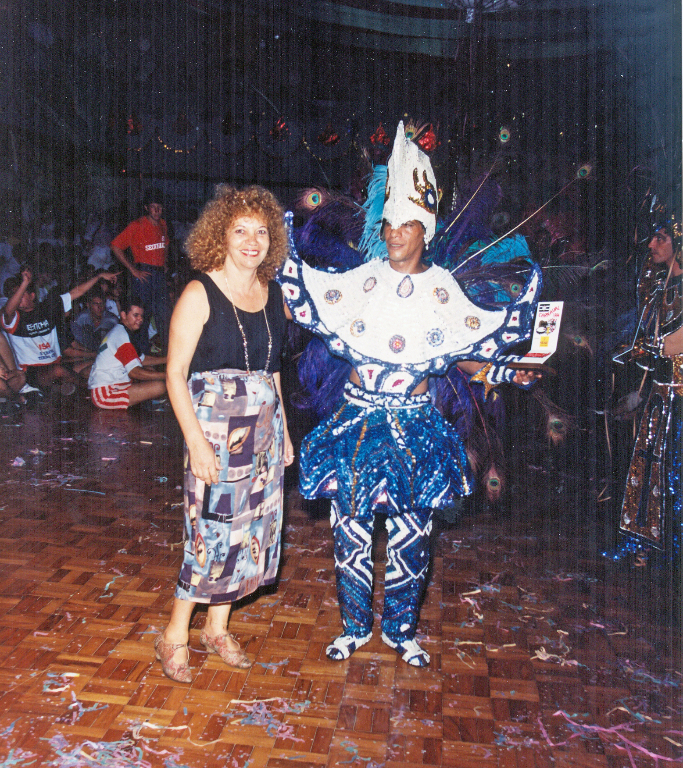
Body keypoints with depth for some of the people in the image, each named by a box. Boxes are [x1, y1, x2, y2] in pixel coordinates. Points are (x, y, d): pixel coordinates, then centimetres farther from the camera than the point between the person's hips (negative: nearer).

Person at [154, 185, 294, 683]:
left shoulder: (273, 295, 9)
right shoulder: (200, 295, -8)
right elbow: (175, 374, -10)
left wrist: (283, 431, 14)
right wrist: (197, 443, -17)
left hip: (264, 428, 6)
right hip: (215, 429, -6)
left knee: (250, 527, 11)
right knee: (212, 531, -3)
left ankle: (218, 628, 30)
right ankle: (174, 636, 20)